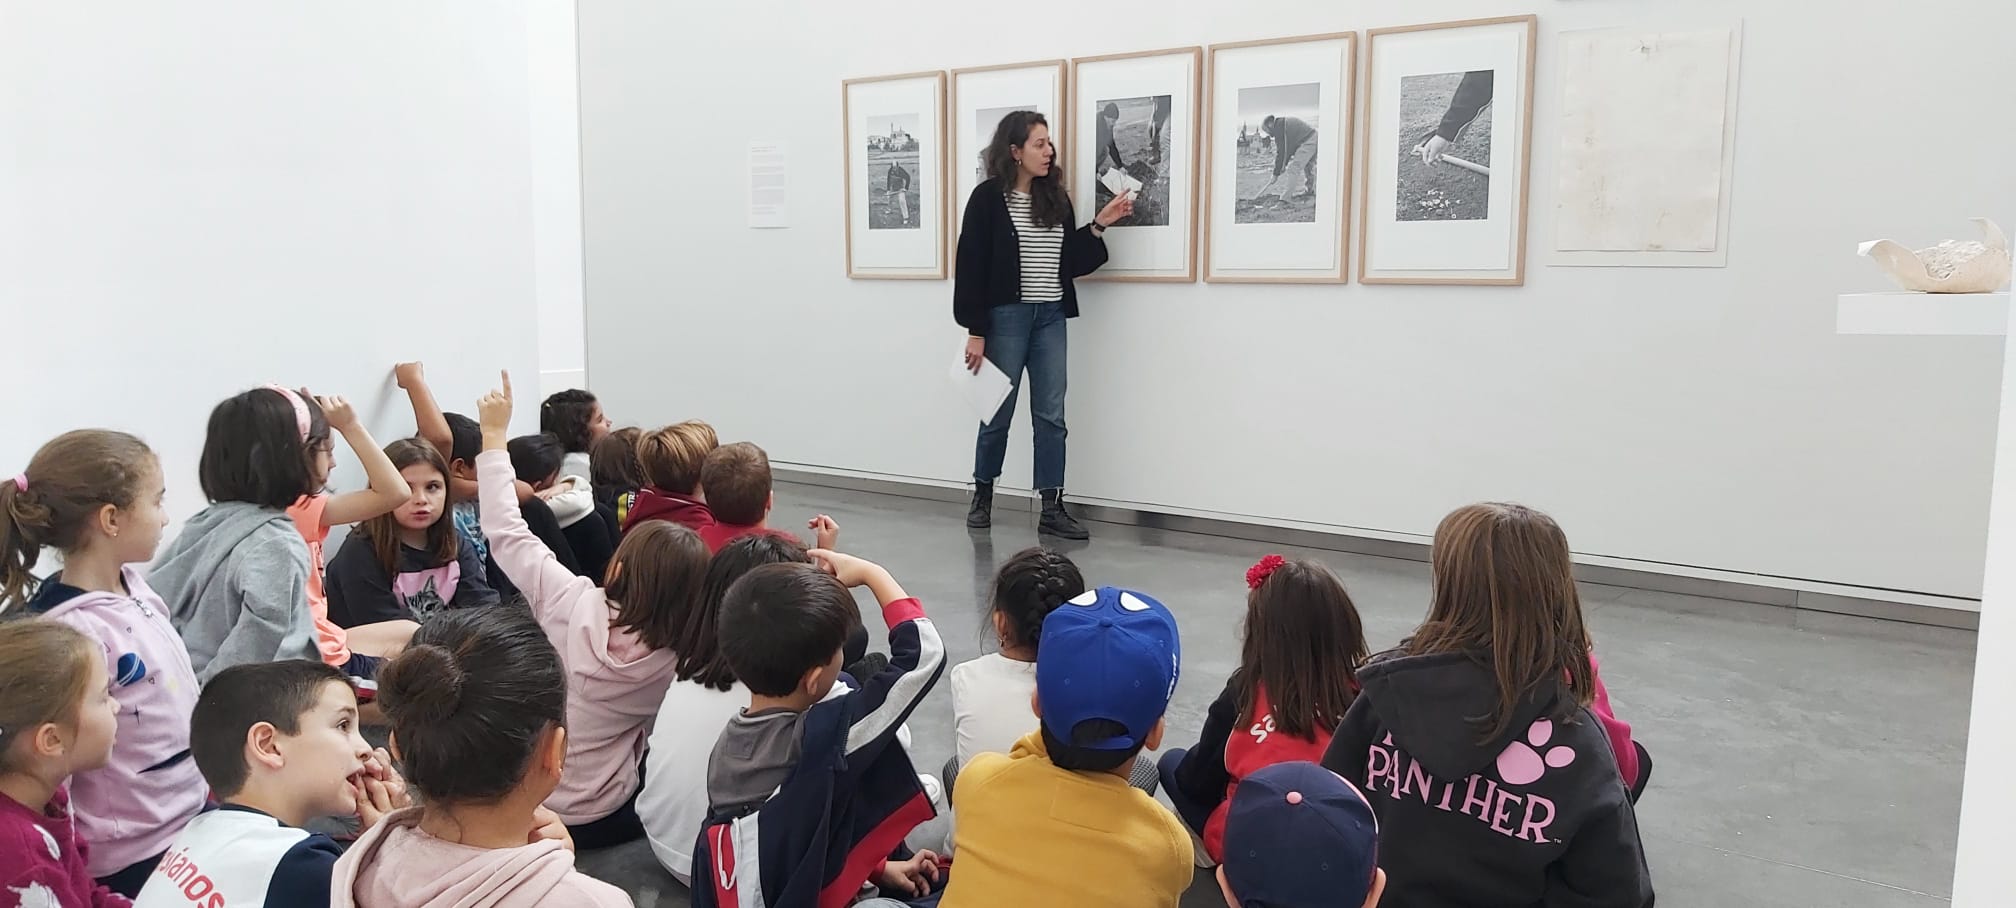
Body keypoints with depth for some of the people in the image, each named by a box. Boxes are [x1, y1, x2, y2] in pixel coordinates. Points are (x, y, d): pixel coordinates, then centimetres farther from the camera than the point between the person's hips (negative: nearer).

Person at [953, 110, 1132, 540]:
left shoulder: (1055, 198, 9)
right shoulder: (988, 198, -6)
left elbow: (1072, 262, 12)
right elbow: (972, 267, -8)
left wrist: (1100, 224, 1)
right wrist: (975, 331, -12)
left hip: (1051, 317, 5)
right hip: (1005, 316, -4)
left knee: (1051, 416, 3)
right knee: (998, 412, 6)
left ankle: (1053, 509, 7)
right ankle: (982, 496, 26)